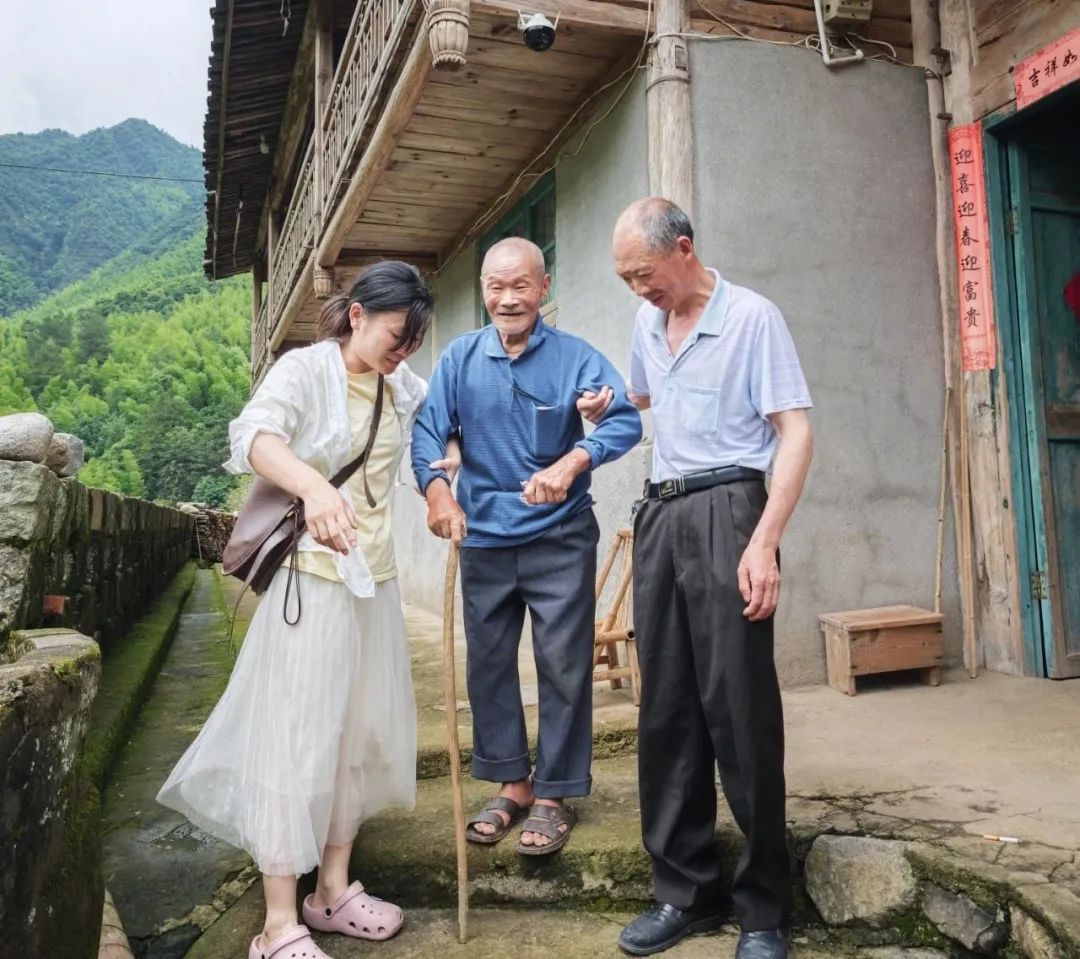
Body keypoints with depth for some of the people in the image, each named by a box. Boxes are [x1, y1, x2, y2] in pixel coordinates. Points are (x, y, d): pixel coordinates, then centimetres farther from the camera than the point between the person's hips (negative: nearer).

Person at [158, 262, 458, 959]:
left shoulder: (402, 382, 7)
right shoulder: (306, 368, -12)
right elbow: (256, 434, -31)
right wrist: (313, 486, -51)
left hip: (376, 576, 7)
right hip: (311, 575, -7)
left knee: (363, 730, 13)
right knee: (297, 738, -3)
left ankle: (334, 890, 29)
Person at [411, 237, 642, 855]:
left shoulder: (574, 356, -6)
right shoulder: (461, 358, 2)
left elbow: (626, 420, -17)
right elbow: (429, 432, -4)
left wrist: (572, 462, -35)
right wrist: (437, 490, -24)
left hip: (560, 537, -3)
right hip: (484, 537, 3)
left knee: (563, 666, 3)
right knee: (488, 664, 11)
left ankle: (554, 794, 20)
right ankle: (512, 784, 29)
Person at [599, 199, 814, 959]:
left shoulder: (752, 317, -5)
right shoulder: (648, 322, 15)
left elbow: (795, 431, -11)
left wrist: (764, 542, -20)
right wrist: (602, 409, 16)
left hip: (725, 508, -6)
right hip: (659, 513, 7)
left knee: (740, 710, -5)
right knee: (667, 709, 7)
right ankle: (686, 890, 20)